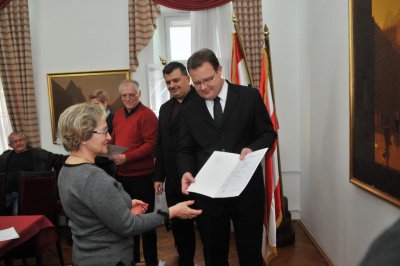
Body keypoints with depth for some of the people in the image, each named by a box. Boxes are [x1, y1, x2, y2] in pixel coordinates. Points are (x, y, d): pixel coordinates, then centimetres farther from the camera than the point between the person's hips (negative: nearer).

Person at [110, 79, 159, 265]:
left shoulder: (147, 115, -12)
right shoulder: (118, 114, 11)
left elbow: (151, 144, -18)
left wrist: (127, 157, -24)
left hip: (142, 175, -7)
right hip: (121, 175, 7)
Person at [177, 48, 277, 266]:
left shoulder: (249, 96, 0)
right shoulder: (190, 111, 7)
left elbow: (268, 134, 3)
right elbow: (185, 149, 7)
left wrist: (253, 148, -19)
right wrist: (186, 172, -14)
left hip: (246, 191, -2)